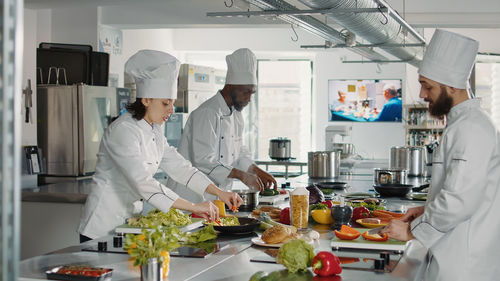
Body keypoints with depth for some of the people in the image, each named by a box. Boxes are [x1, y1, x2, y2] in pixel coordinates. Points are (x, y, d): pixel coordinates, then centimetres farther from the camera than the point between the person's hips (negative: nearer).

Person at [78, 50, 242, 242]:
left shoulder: (154, 132, 8)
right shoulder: (123, 130, -21)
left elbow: (178, 167, 11)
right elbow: (143, 183, -29)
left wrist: (219, 192, 0)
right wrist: (193, 207, -31)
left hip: (128, 222, 8)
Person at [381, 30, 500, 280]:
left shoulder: (470, 129, -19)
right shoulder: (461, 123, 15)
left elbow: (460, 200, -25)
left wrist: (412, 230, -15)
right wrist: (429, 210, 12)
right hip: (451, 255, 10)